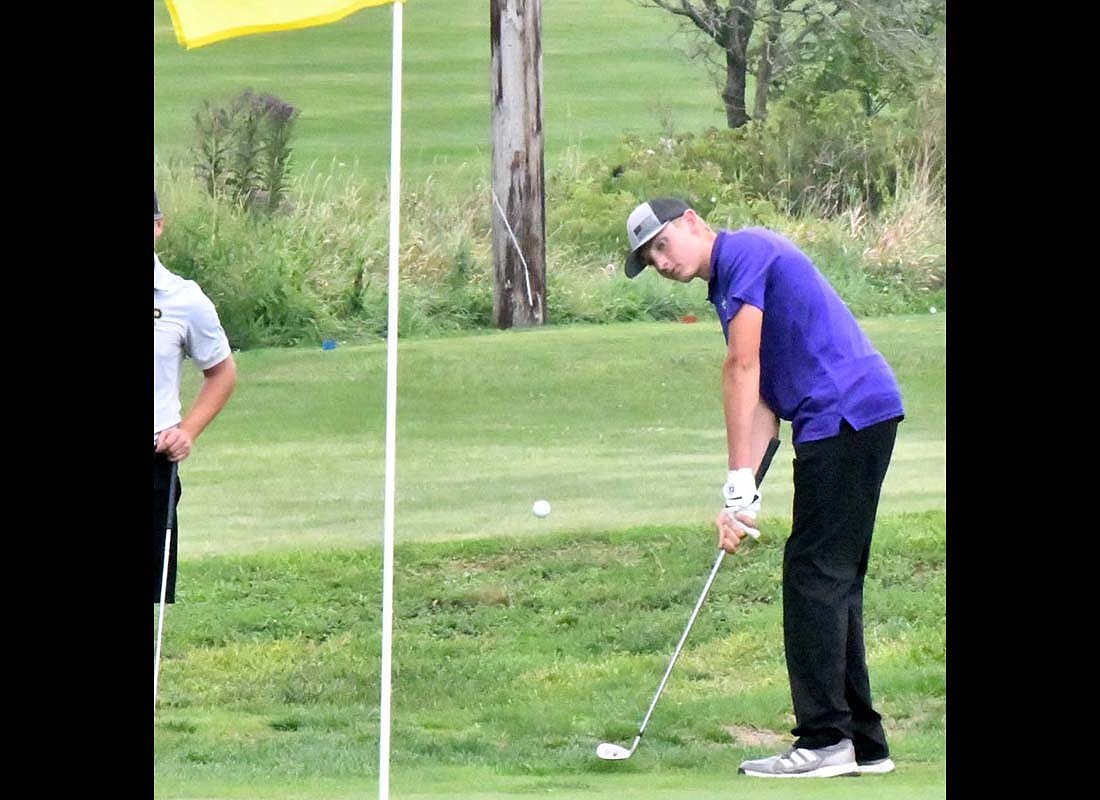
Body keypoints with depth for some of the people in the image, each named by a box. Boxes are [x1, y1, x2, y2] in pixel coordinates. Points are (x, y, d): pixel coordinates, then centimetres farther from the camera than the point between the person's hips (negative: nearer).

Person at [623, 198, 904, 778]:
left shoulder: (744, 252, -6)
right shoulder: (729, 284, 24)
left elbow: (742, 368, -12)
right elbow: (763, 400, 18)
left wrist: (739, 483, -12)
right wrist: (744, 493, 6)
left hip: (845, 417, -10)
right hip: (856, 419, 10)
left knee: (815, 576, -9)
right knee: (832, 582, 11)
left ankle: (825, 741, -10)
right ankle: (862, 743, 12)